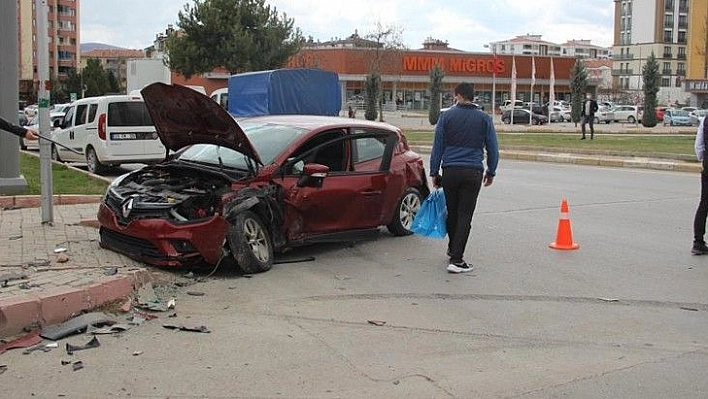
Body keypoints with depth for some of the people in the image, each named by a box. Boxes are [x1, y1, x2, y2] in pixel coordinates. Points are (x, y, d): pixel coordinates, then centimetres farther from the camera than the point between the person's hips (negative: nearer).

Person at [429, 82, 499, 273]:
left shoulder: (447, 116, 2)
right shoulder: (484, 119, 5)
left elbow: (437, 146, 2)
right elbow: (493, 148, 8)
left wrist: (434, 172, 8)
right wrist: (491, 172, 19)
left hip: (450, 171, 1)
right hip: (473, 172, -1)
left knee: (451, 212, 16)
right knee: (465, 215, -1)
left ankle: (453, 249, 33)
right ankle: (456, 259, -7)